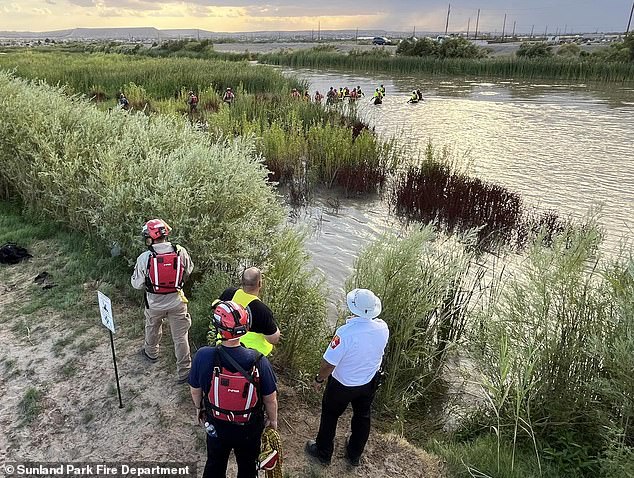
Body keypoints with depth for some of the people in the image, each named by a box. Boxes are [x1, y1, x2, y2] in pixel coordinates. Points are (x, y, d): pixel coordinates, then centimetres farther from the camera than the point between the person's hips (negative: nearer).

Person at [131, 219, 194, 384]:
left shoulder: (144, 258, -20)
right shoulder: (181, 251, -16)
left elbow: (137, 284, -8)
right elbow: (188, 271, 2)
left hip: (154, 303, 0)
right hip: (177, 301, 0)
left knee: (152, 329, 29)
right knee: (180, 336, 11)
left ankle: (151, 353, 55)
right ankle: (184, 371, 19)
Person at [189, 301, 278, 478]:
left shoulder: (203, 356, -28)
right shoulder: (259, 362, -30)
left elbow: (195, 390, -9)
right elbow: (270, 399, -15)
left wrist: (199, 408, 13)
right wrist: (273, 420, 6)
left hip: (216, 426, 1)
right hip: (249, 429, -1)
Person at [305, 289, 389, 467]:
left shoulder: (345, 332, -37)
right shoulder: (382, 328, -20)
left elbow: (329, 363, -27)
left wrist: (319, 379, -7)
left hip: (343, 385, -4)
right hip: (370, 382, 5)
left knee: (330, 416, 22)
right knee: (362, 417, 26)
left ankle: (323, 453, 43)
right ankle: (354, 455, 48)